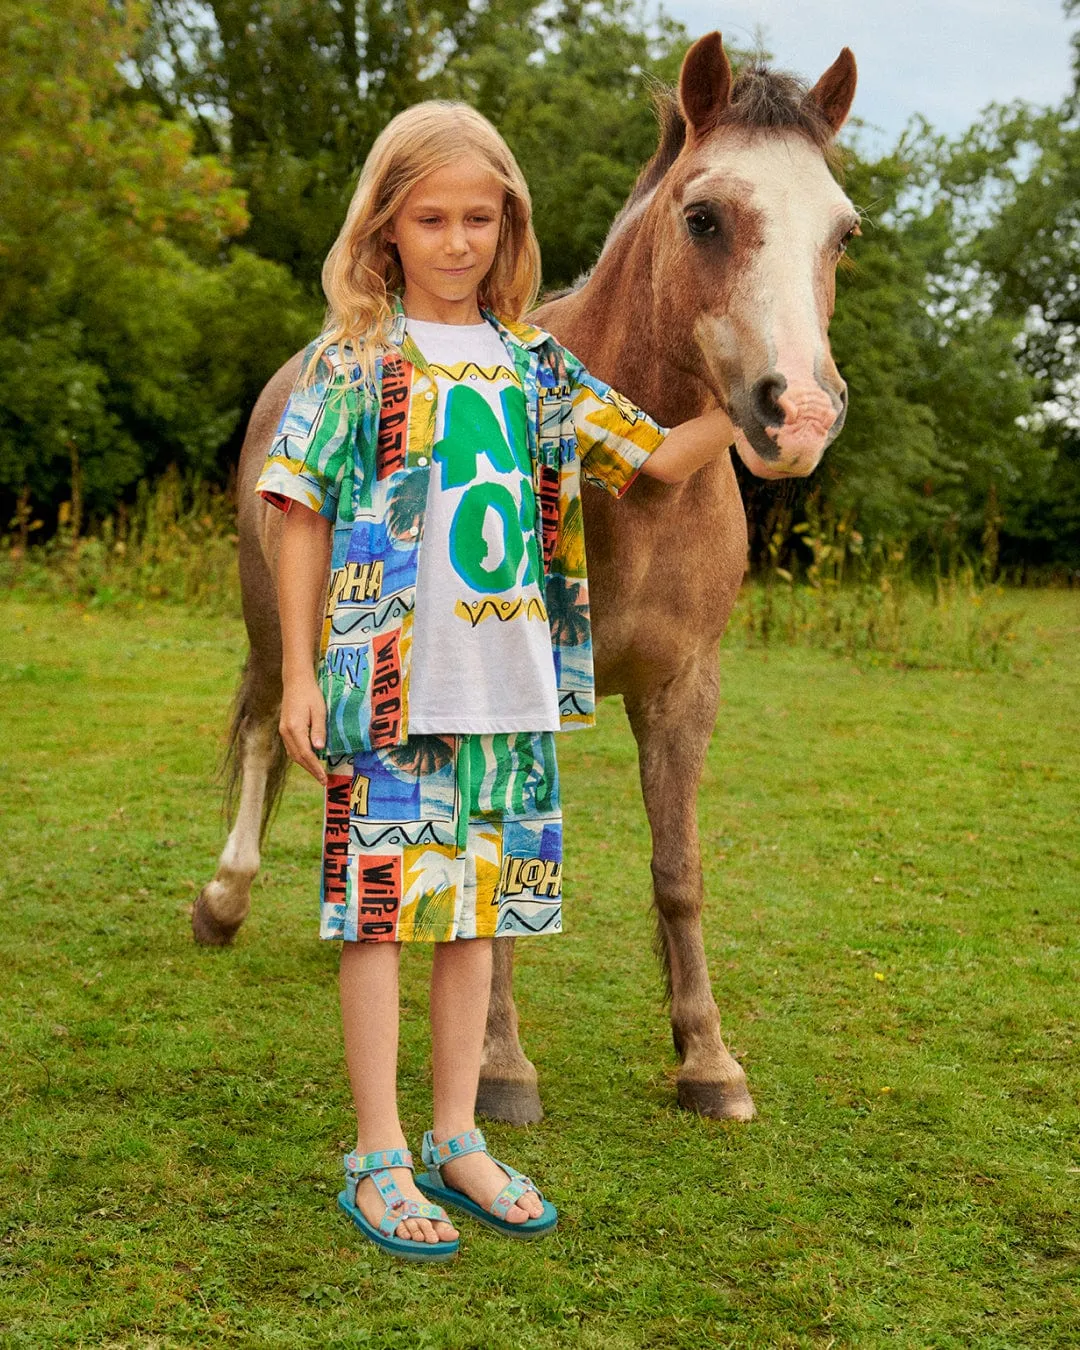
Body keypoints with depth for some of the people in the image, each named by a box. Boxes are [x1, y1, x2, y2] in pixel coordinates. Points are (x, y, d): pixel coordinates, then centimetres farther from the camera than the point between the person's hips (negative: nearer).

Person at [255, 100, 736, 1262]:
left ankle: (456, 1140, 25)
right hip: (387, 684, -4)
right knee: (382, 906, 0)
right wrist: (297, 675, -6)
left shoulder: (533, 363, 10)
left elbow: (659, 460, 12)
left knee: (477, 910, 11)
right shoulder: (354, 359, -2)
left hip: (508, 686, 4)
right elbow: (302, 515, -2)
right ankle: (378, 1160, 13)